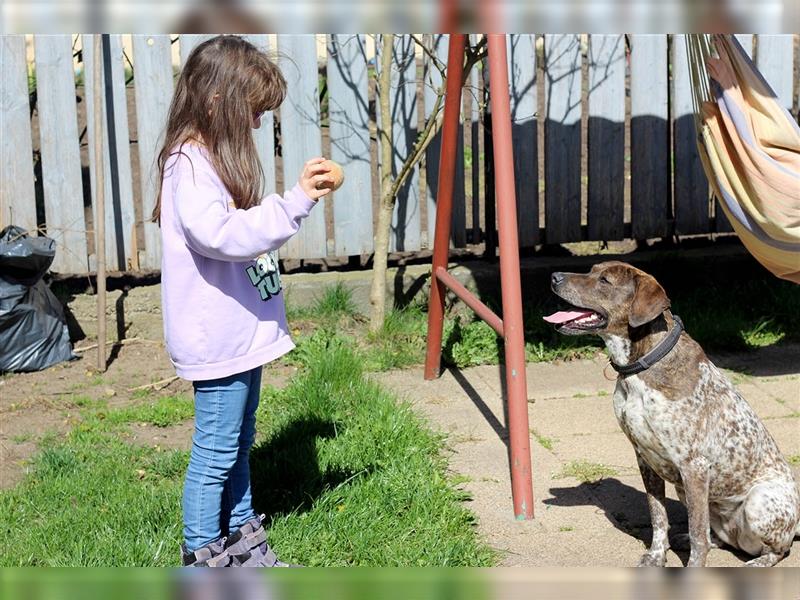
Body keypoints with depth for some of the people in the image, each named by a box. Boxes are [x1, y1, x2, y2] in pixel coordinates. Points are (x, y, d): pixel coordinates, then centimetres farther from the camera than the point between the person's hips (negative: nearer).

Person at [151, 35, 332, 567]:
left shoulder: (219, 159, 16)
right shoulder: (188, 166, -17)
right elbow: (221, 235, -33)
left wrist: (302, 197, 19)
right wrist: (296, 203, -34)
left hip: (243, 333, 11)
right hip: (217, 339, -10)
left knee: (239, 444, 20)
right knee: (215, 454, -1)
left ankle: (242, 541, 33)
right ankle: (203, 557, 12)